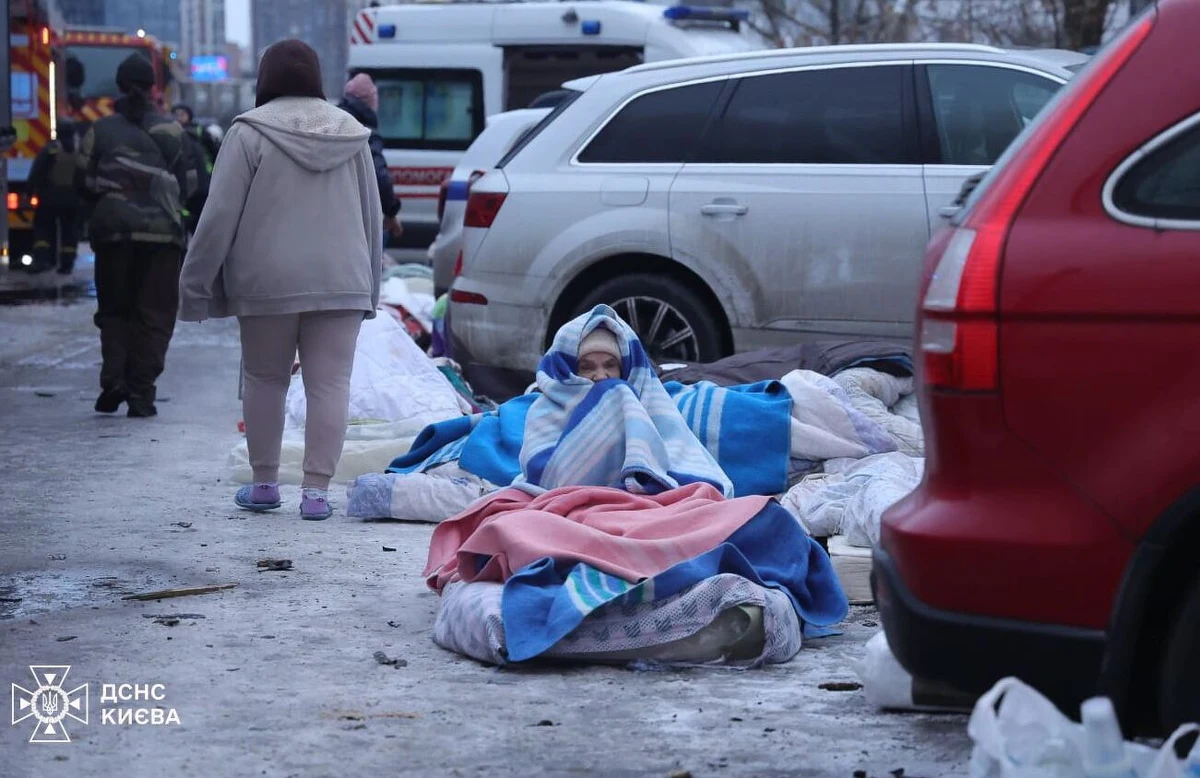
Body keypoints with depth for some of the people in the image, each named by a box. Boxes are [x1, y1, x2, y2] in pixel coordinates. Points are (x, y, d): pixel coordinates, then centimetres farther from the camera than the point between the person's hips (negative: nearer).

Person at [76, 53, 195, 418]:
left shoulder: (100, 131, 3)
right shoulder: (170, 131, 1)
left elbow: (83, 181, 4)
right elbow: (188, 182, 3)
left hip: (113, 229, 1)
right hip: (161, 230, -1)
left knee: (113, 308, 13)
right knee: (154, 312, 4)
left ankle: (114, 380, -4)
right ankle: (141, 393, -2)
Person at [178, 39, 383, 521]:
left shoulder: (250, 133, -4)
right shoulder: (351, 133, 9)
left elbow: (220, 215, -7)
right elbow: (373, 216, 14)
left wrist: (195, 284, 0)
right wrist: (370, 287, 22)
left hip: (268, 282, -2)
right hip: (341, 281, 2)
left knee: (264, 379, 12)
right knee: (329, 383, 1)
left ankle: (265, 483, 19)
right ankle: (316, 490, -3)